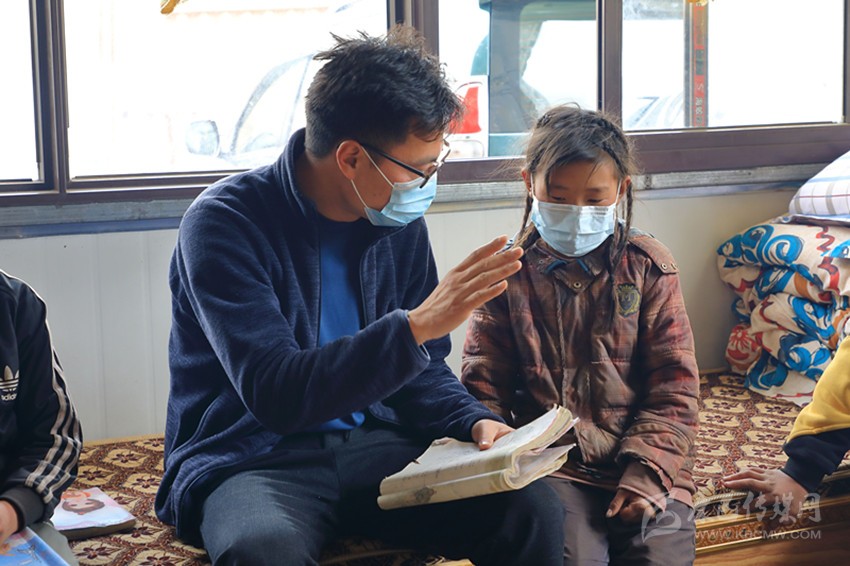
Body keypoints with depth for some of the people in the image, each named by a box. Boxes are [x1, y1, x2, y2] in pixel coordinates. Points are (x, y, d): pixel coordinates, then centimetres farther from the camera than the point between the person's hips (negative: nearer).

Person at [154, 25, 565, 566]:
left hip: (372, 444, 5)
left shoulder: (400, 222, 4)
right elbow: (274, 395, -25)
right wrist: (417, 324, -30)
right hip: (251, 460, -5)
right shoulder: (225, 223, -15)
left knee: (533, 510, -18)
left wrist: (474, 421, -7)